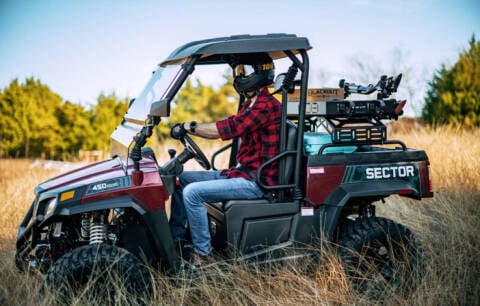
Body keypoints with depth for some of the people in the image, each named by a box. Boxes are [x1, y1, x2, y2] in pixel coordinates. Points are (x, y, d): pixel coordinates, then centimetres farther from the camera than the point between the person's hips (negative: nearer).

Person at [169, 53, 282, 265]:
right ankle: (176, 237, 13)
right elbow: (227, 128, 14)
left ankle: (203, 254, -13)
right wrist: (188, 128, 2)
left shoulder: (267, 106, -16)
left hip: (255, 181, -10)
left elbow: (230, 128, -25)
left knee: (192, 192, -22)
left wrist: (190, 127, -17)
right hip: (240, 173, 10)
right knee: (182, 178, 10)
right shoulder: (250, 105, 18)